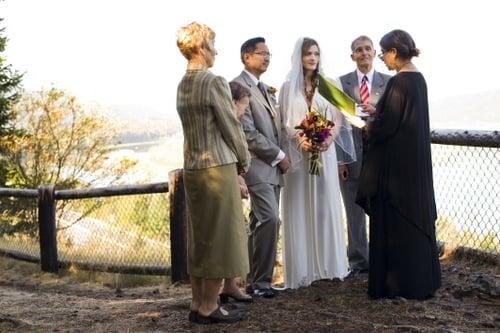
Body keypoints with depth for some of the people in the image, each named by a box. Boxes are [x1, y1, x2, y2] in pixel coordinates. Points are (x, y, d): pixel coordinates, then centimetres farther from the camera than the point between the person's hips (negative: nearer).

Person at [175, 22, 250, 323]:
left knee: (199, 238, 15)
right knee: (219, 238, 2)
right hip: (218, 168, -8)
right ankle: (209, 307, 9)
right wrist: (244, 160, 6)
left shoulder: (182, 85, 10)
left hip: (192, 168, 8)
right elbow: (231, 126, -11)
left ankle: (197, 303, 23)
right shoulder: (215, 82, -14)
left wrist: (234, 160, 14)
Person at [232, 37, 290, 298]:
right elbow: (247, 132, -16)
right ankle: (261, 281, -6)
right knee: (270, 219, -15)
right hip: (257, 165, -9)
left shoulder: (265, 89, 20)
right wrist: (279, 156, -10)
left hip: (273, 166, 9)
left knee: (260, 223, 10)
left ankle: (254, 280, 16)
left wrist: (282, 153, 2)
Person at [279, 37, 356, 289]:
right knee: (300, 208, 0)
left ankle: (327, 264, 11)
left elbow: (337, 119, 5)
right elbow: (285, 122, 1)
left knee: (325, 205, 4)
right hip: (298, 153, -1)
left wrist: (327, 140, -13)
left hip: (325, 152, 1)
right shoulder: (289, 87, 5)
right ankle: (303, 267, 4)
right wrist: (301, 141, -16)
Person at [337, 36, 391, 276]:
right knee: (355, 212, 7)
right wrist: (340, 159, -5)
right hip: (352, 155, 0)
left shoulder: (388, 82, 6)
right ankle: (358, 262, 17)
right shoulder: (342, 83, 5)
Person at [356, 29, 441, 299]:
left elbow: (385, 127, -19)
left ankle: (399, 284, 9)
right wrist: (378, 113, 13)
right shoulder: (418, 79, 9)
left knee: (393, 223, 1)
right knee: (417, 217, 15)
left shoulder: (398, 83, -18)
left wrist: (368, 128, 1)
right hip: (417, 162, 9)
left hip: (396, 163, -9)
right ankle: (423, 281, 26)